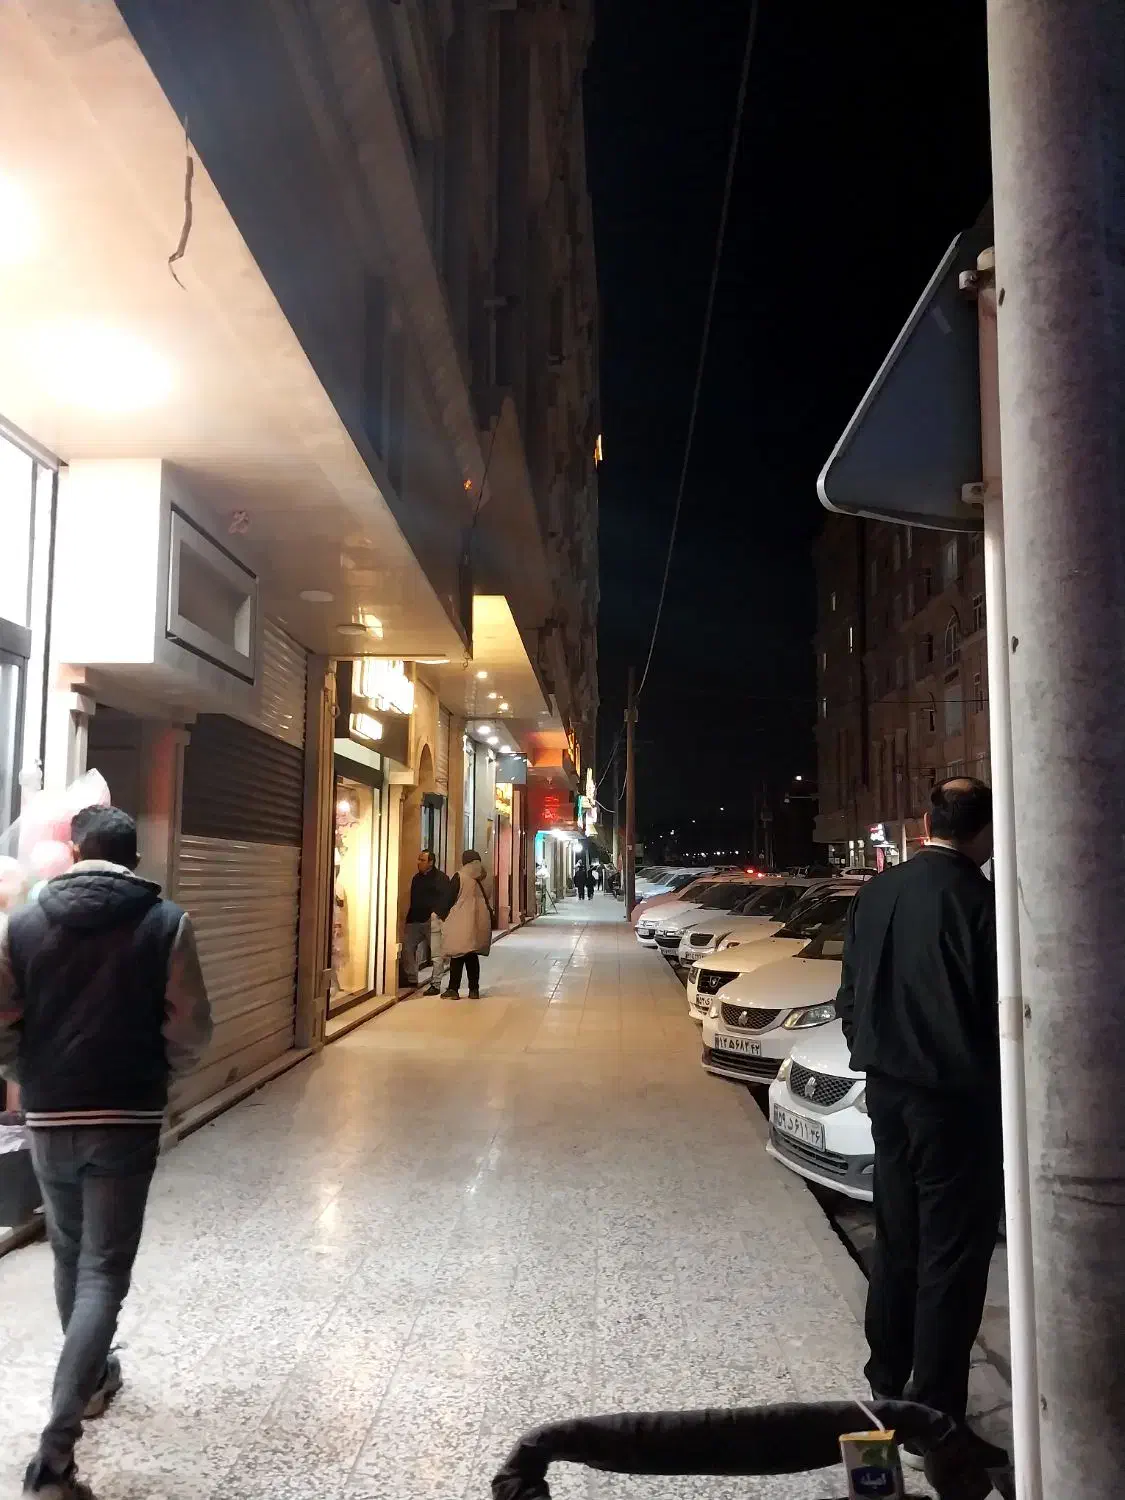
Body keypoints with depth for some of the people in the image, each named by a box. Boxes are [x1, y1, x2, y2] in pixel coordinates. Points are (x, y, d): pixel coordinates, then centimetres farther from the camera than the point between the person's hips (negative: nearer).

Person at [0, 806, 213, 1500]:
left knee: (71, 1257, 24)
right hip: (127, 1120, -3)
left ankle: (95, 1378, 43)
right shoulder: (166, 922, -9)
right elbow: (190, 1030, -9)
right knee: (105, 1274, 3)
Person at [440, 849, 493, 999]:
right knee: (472, 956, 11)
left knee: (458, 956, 0)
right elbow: (487, 900, 10)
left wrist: (445, 916, 7)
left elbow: (451, 899, -5)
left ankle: (453, 989, -3)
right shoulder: (483, 878, 7)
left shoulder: (459, 877, -7)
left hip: (461, 922, -4)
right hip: (479, 922, 4)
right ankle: (474, 989, 9)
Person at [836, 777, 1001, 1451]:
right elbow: (1004, 1011, -13)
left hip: (887, 1090, 7)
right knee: (952, 1256, 5)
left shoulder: (877, 893, 2)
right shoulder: (980, 901, -18)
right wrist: (996, 1082, 2)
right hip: (957, 1098, -6)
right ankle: (935, 1415, 14)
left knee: (897, 1243, 19)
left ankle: (886, 1385, 33)